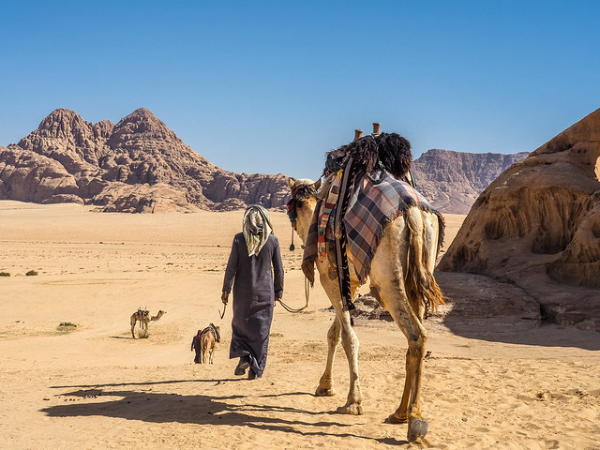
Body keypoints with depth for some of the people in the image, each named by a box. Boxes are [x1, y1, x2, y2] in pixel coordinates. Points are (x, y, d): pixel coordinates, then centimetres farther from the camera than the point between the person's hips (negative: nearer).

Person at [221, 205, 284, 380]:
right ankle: (256, 369, 12)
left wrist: (226, 289, 1)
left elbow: (231, 267, -7)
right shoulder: (272, 240, -4)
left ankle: (243, 355, 1)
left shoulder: (239, 239, -8)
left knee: (240, 324, 19)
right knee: (261, 330, 8)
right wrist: (278, 291, 11)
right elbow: (278, 269, 0)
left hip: (243, 291, -1)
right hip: (264, 292, 1)